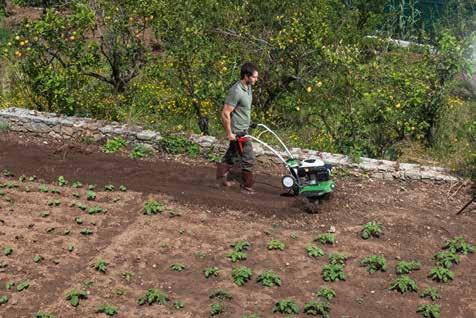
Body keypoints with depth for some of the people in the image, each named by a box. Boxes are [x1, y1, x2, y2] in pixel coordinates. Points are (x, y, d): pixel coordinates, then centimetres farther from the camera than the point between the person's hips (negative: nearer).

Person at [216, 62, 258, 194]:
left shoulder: (248, 87, 4)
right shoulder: (236, 91, -25)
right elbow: (225, 113, -24)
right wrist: (229, 133, -20)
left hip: (243, 129, 9)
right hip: (238, 131, -9)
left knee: (232, 154, 21)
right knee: (248, 159, -2)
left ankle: (222, 177, 35)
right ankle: (246, 187, 10)